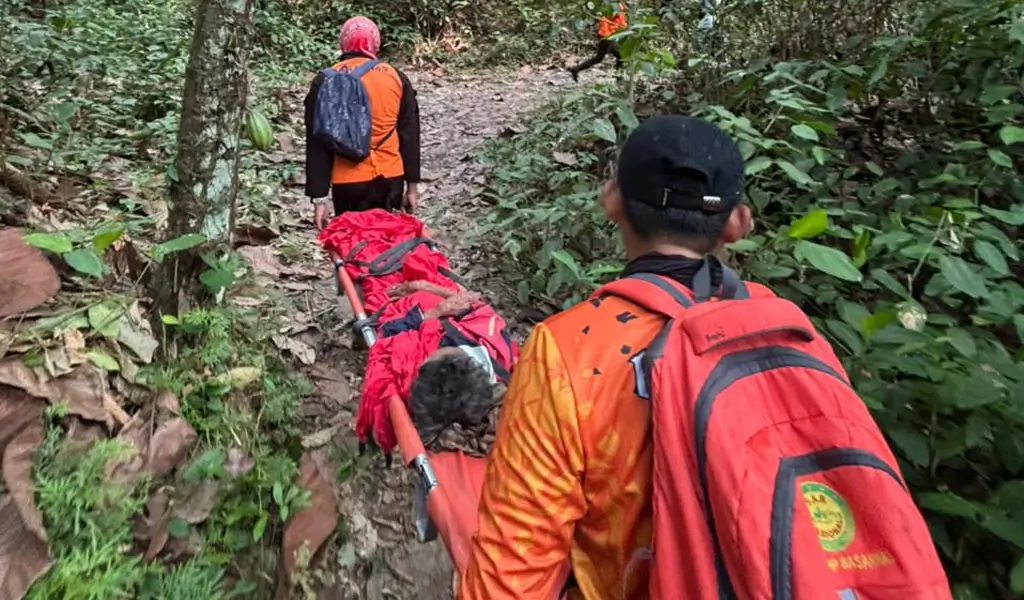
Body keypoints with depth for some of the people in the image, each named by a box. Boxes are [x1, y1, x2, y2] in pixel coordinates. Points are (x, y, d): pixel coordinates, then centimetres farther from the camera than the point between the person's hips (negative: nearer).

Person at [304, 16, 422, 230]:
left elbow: (317, 143, -1)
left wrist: (319, 197, 2)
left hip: (348, 182, -1)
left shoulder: (325, 82, 1)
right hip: (391, 179, 2)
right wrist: (412, 184, 13)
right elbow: (410, 136, 6)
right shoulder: (397, 77, 5)